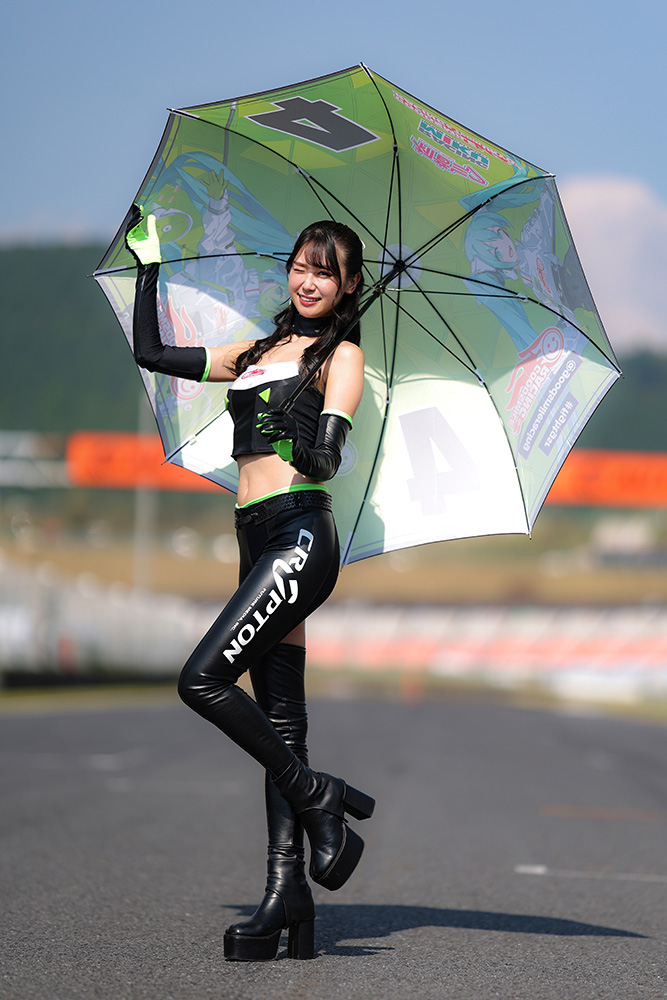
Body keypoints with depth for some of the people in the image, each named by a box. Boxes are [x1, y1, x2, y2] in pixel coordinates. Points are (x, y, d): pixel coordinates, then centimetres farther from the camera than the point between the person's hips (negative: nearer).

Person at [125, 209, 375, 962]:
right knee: (279, 723, 1)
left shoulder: (340, 355, 2)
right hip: (260, 545, 7)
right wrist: (147, 263, 29)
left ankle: (322, 802, -8)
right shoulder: (255, 354, 22)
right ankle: (288, 898, -2)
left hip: (301, 537, -7)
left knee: (203, 681, -20)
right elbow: (151, 353, 28)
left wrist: (318, 448, -30)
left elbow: (326, 456, -11)